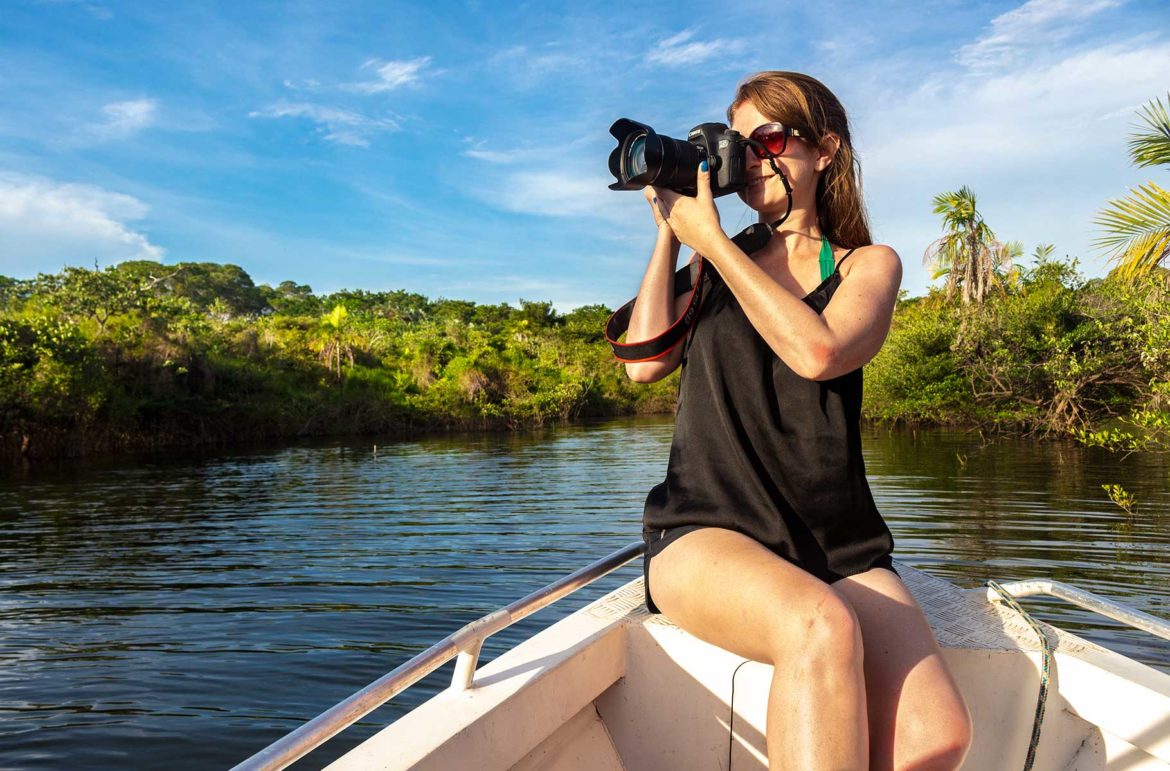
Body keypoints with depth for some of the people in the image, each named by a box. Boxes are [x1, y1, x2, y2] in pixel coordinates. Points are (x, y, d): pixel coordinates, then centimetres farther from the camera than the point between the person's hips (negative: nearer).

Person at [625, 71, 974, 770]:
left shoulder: (869, 263, 13)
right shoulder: (715, 266, 18)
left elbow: (817, 352, -12)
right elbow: (643, 365, 0)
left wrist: (709, 239, -6)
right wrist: (669, 235, 5)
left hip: (840, 547, 1)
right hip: (707, 533, 0)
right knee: (820, 627, -34)